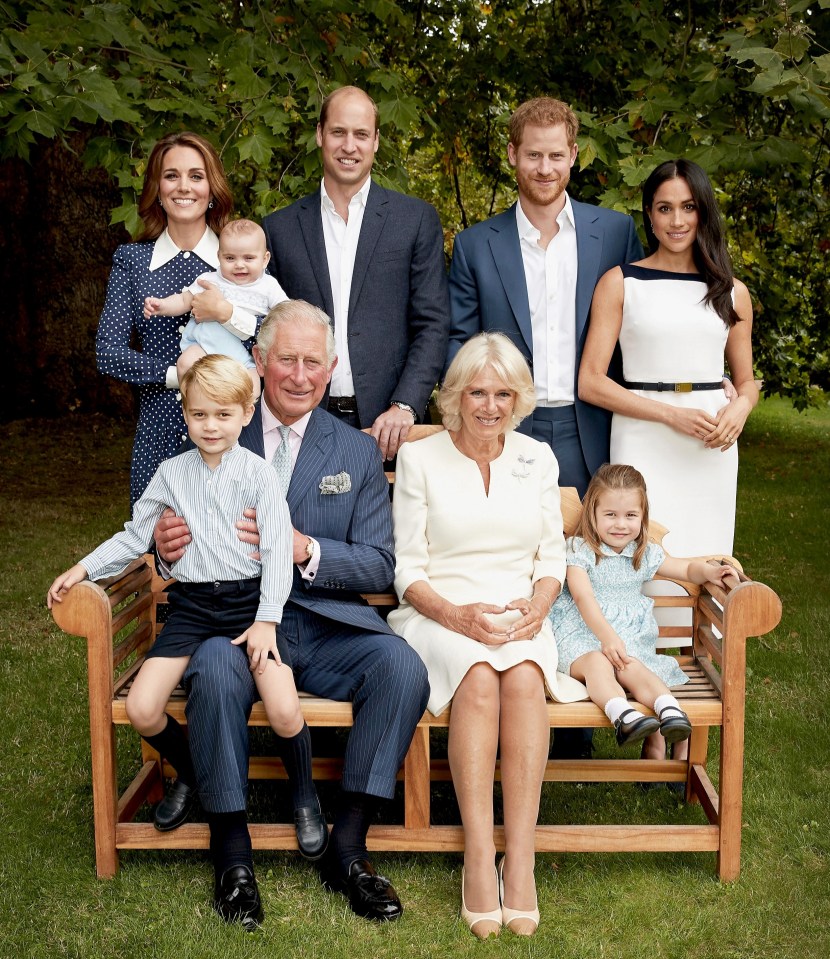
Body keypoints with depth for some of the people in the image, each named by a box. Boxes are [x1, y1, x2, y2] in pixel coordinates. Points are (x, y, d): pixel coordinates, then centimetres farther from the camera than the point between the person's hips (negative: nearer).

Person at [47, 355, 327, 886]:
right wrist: (83, 569, 5)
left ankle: (305, 794, 9)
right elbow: (136, 536, 16)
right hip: (191, 604, 3)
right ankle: (191, 774, 19)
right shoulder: (173, 472, 8)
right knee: (142, 710, -14)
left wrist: (267, 620, -13)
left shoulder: (258, 472, -2)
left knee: (284, 711, -23)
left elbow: (278, 550, -6)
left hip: (248, 601, -3)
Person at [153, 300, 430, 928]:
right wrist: (167, 543, -13)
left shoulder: (359, 452, 11)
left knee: (402, 666, -27)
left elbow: (379, 566, 4)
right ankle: (232, 854, -16)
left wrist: (306, 548, -14)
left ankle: (348, 848, -12)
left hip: (328, 630, 2)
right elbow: (187, 544, 12)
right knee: (214, 668, -34)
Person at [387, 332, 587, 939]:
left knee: (524, 677, -32)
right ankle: (478, 861, -31)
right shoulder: (418, 458, 5)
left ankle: (520, 862, -31)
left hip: (521, 619, 2)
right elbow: (408, 569, 2)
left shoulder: (537, 458, 14)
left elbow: (553, 557, 14)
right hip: (440, 615, -2)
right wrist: (457, 615, -16)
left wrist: (536, 604, -8)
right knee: (479, 677, -35)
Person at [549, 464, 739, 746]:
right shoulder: (579, 550, -1)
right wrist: (607, 636, -28)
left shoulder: (645, 554, 13)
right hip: (581, 632, -3)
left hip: (629, 636, 3)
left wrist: (709, 571, -1)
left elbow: (688, 568, 24)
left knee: (631, 666, -31)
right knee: (596, 662, -37)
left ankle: (669, 709, -54)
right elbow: (584, 598, -14)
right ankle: (622, 715, -60)